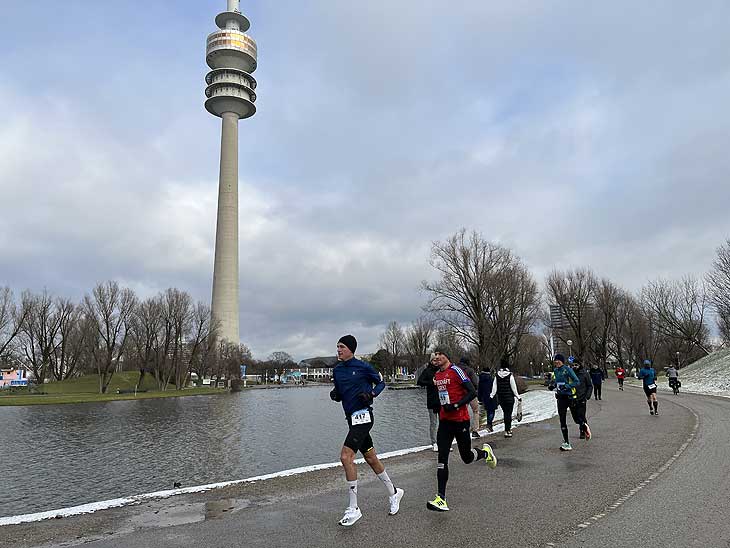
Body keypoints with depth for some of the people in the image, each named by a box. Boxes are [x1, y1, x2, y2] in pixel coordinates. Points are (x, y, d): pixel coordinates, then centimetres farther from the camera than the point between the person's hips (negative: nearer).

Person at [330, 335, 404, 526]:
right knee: (371, 458, 15)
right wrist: (335, 394, -3)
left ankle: (353, 508, -7)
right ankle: (393, 492, 35)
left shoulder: (363, 367, -9)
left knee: (346, 457, -16)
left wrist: (371, 393, -14)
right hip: (352, 417, 8)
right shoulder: (337, 370, 10)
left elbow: (381, 382, 4)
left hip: (363, 416, -8)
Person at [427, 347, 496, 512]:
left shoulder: (456, 371, -13)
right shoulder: (436, 376, 10)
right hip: (445, 421, 6)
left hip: (460, 420, -6)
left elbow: (472, 392, -15)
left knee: (467, 458, 9)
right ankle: (441, 499, -3)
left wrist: (456, 405, -21)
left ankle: (486, 452, 42)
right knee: (442, 459, -4)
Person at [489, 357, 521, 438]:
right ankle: (507, 431, 0)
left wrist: (492, 395, 4)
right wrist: (518, 396, 1)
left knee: (506, 413, 17)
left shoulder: (497, 375, -1)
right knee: (508, 414, 2)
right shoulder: (510, 375, -12)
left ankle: (508, 428, 27)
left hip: (500, 398, 4)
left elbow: (494, 386, -1)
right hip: (509, 397, -4)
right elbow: (513, 387, -8)